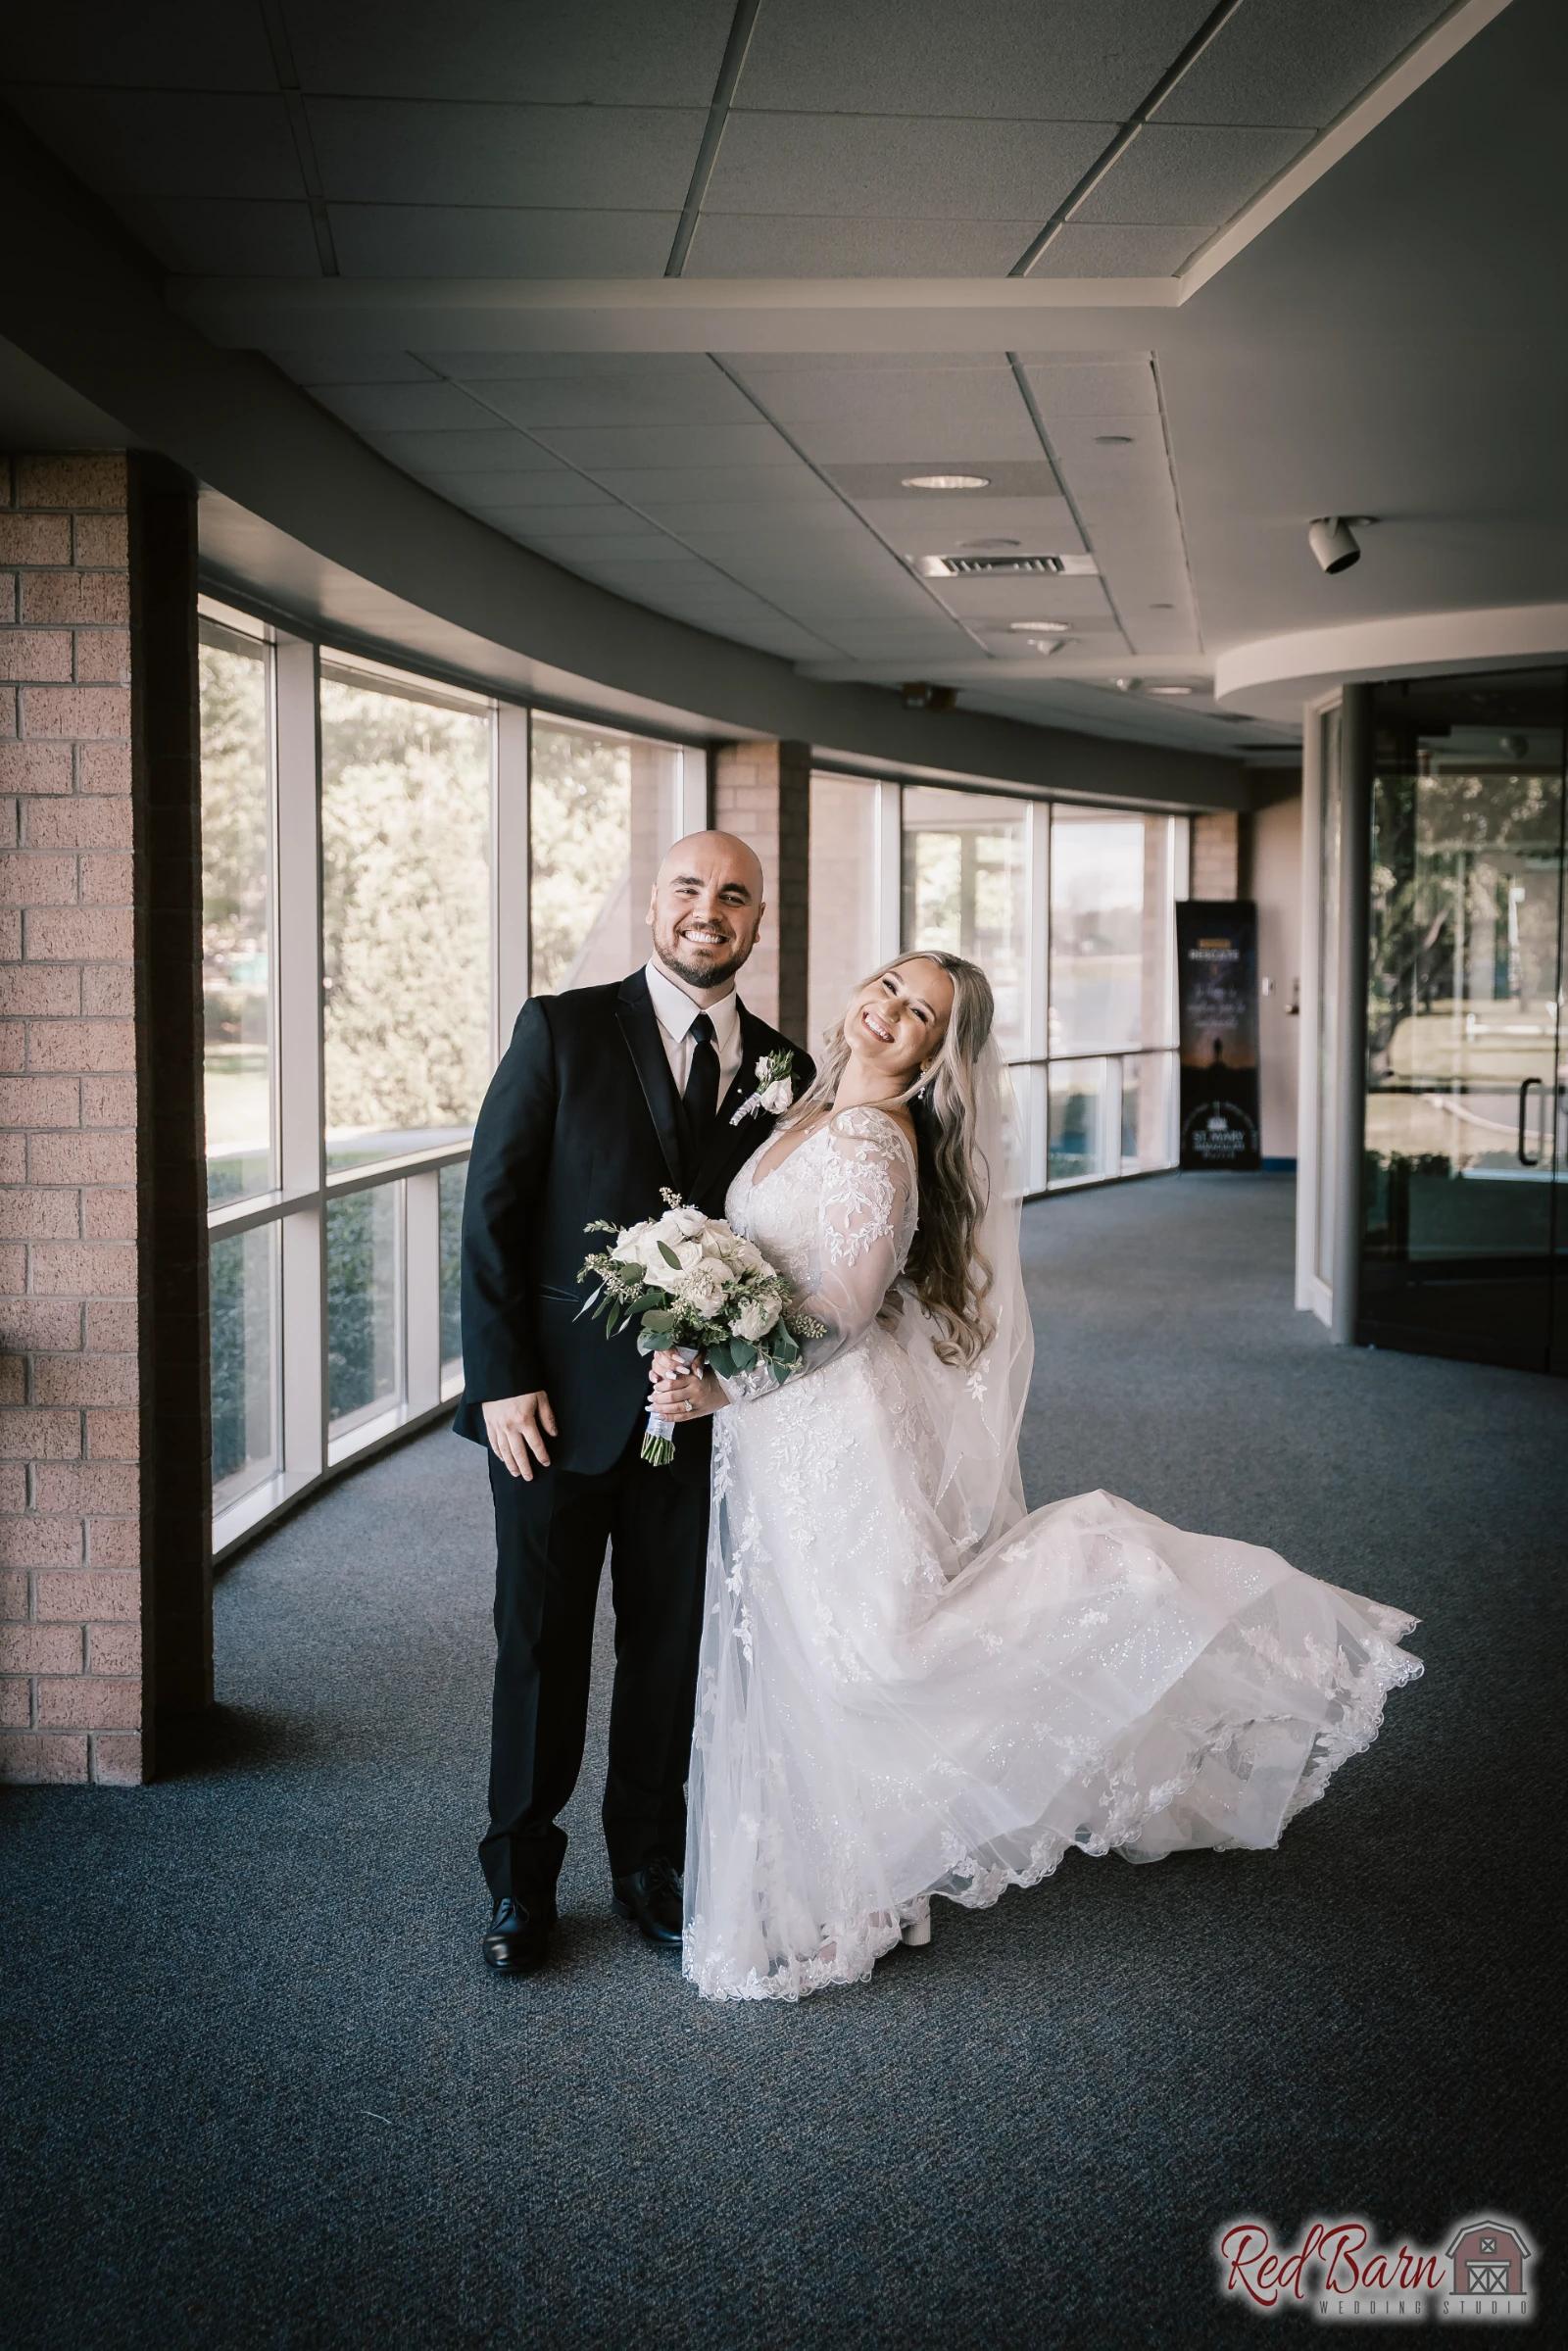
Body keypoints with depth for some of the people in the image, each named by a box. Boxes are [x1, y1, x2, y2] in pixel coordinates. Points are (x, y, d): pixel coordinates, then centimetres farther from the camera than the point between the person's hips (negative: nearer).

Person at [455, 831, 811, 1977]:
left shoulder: (782, 1069, 5)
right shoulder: (562, 1030, -4)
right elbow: (491, 1208, -6)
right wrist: (502, 1379, -12)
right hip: (558, 1404, -2)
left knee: (671, 1645, 12)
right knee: (540, 1643, 8)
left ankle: (650, 1861, 29)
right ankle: (521, 1876, 24)